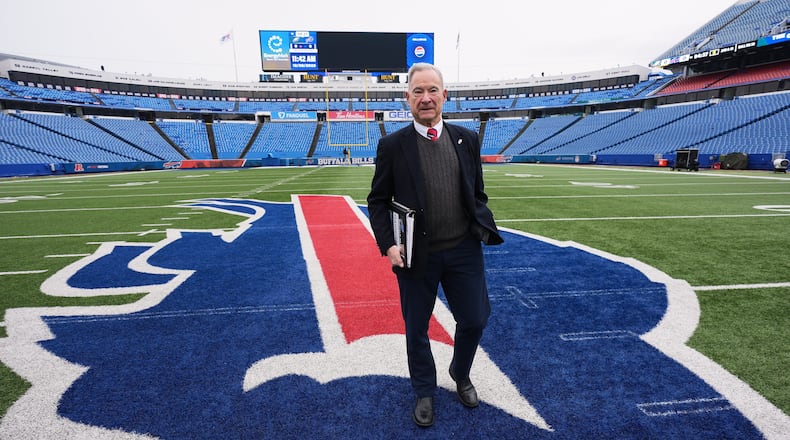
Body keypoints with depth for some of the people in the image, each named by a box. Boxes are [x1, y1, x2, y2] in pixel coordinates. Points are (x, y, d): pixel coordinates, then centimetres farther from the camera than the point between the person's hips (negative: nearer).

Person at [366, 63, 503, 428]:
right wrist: (388, 245, -13)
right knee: (417, 329, 12)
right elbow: (377, 201, -2)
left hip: (464, 250, 3)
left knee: (474, 320, 12)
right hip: (416, 255, -2)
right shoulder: (392, 145, -5)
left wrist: (484, 229, -3)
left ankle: (460, 374, 44)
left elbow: (478, 195, 10)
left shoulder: (467, 139, 4)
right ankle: (424, 392, 39)